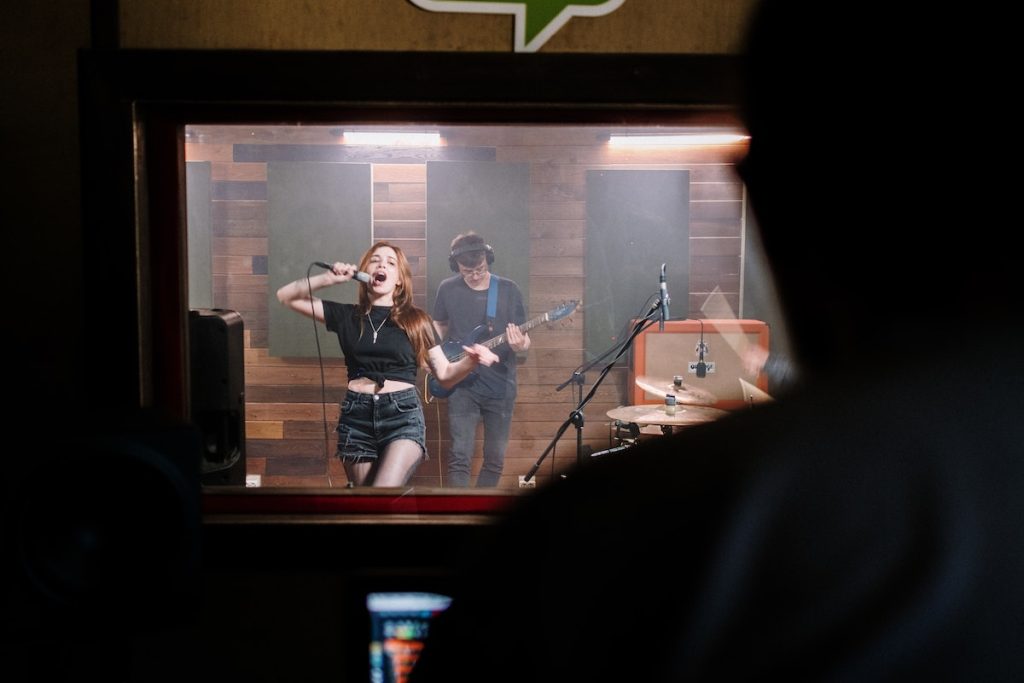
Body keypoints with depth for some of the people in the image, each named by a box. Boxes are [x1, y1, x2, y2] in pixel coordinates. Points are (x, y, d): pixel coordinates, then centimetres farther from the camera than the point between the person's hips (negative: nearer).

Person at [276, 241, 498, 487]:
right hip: (357, 416, 3)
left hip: (403, 414, -3)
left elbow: (444, 374, 7)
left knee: (383, 490, -24)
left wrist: (472, 360, -13)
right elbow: (286, 296, 10)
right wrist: (328, 278, -4)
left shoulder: (415, 320, 7)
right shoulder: (347, 315, 10)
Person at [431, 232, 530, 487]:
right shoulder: (447, 289, -1)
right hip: (462, 385, -1)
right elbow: (439, 327, 15)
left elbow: (523, 337, -3)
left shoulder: (509, 290, -3)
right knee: (460, 455, -11)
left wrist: (520, 347, -26)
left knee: (495, 458, 8)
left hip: (500, 385, 1)